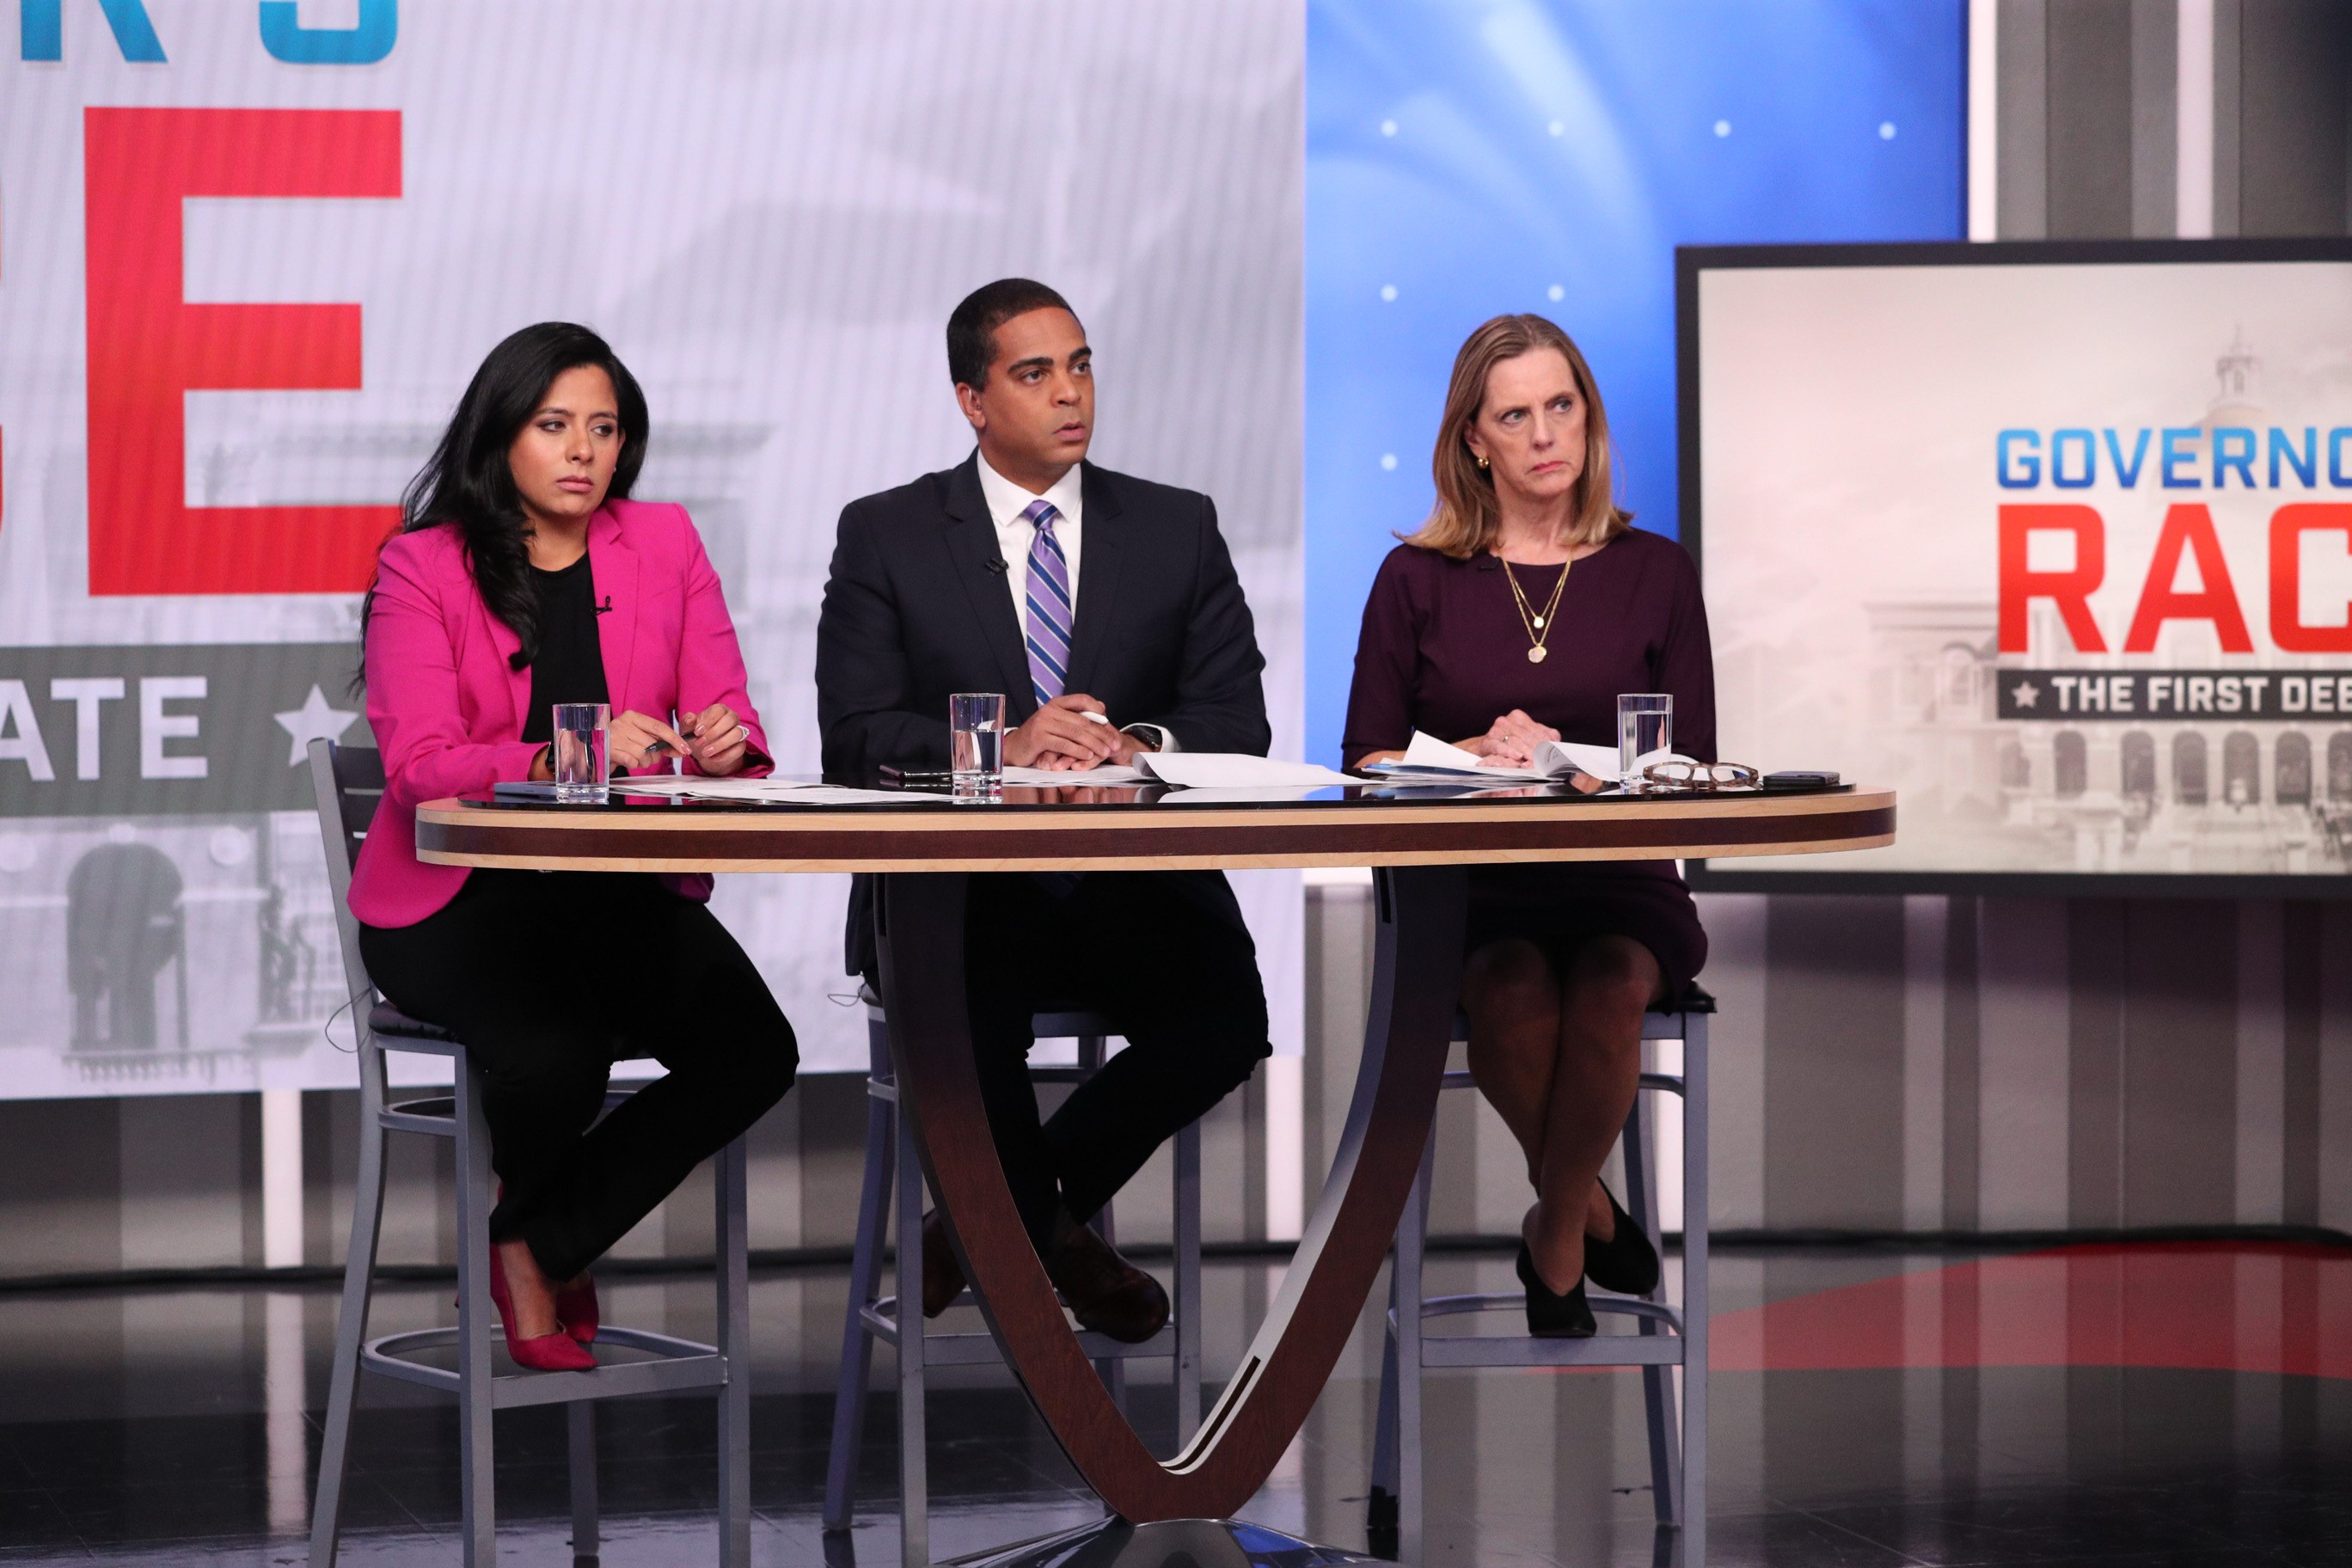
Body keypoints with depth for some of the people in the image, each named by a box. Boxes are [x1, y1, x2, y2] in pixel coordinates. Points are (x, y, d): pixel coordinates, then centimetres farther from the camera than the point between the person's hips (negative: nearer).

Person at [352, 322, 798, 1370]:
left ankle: (535, 1246, -2)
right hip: (459, 900, -4)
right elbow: (421, 767, -15)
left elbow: (730, 728, 3)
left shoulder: (666, 546, 10)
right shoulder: (422, 568, -3)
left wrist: (725, 746, -23)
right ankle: (532, 1219, 4)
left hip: (626, 892, 4)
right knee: (555, 1055, -34)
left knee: (756, 1049, -23)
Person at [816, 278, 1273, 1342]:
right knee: (971, 1018, -33)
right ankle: (1049, 1238, 2)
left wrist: (1139, 743, -18)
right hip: (956, 885, -2)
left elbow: (1237, 720, 4)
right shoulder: (884, 535, 6)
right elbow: (856, 733, -4)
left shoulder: (1178, 529, 12)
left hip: (1132, 883, 2)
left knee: (1224, 1017, -26)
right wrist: (1004, 744, -21)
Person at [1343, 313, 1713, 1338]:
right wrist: (1475, 753, -10)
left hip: (1618, 881, 0)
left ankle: (1553, 1238, -8)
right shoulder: (1418, 581, 10)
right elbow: (1365, 764, 8)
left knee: (1609, 986, -33)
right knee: (1514, 993, -34)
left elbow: (1693, 770, 7)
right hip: (1467, 882, 0)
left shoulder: (1655, 573, 11)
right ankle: (1589, 1213, -6)